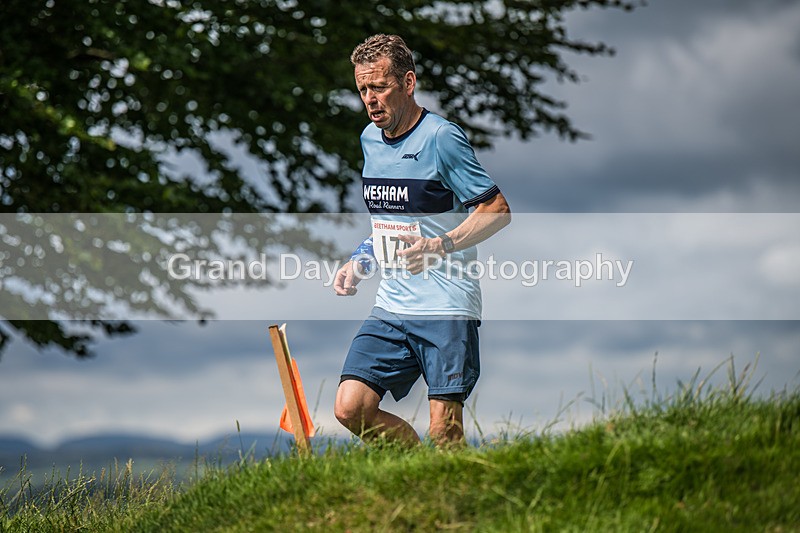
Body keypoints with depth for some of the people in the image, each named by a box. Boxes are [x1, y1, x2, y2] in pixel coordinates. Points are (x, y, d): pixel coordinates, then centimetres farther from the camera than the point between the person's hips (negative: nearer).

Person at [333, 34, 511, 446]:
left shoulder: (440, 138, -10)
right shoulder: (369, 139, 13)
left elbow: (497, 210, -10)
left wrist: (440, 246, -23)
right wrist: (361, 261, 12)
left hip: (446, 307, -7)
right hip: (391, 305, 7)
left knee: (444, 435, -10)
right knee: (350, 408, -6)